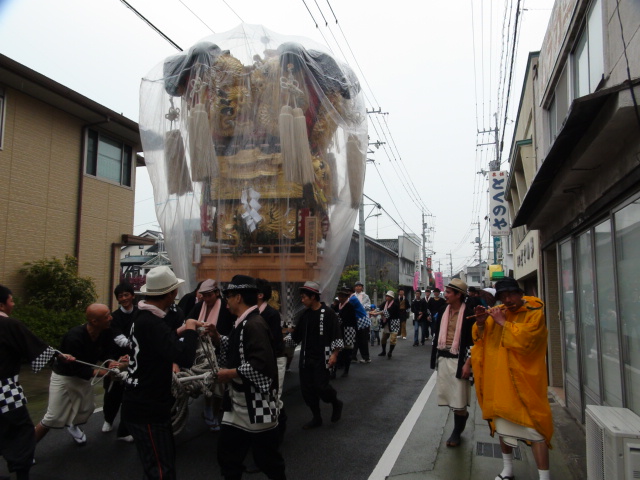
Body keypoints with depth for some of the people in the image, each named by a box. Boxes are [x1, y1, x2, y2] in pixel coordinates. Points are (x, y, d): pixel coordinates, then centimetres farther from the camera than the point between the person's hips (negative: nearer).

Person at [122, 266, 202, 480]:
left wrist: (187, 329, 13)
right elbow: (185, 356, -35)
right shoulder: (152, 323, -27)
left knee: (165, 461, 23)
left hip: (146, 405, 10)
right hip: (146, 410, -10)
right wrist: (190, 328, -19)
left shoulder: (145, 317, 6)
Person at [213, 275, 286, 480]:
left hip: (256, 405, -9)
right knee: (227, 455, 18)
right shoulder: (244, 323, 8)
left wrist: (230, 374, -20)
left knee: (267, 459, 8)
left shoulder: (254, 324, -22)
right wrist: (218, 338, 7)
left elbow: (260, 365, -31)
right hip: (239, 403, 10)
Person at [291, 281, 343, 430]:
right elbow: (296, 336, 15)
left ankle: (336, 404, 22)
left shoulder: (328, 313, -11)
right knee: (307, 389, 7)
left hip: (321, 358, -6)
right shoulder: (305, 314, 8)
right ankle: (317, 418, 23)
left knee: (321, 387, -10)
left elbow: (336, 336, -11)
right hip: (306, 359, 6)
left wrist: (334, 354, -16)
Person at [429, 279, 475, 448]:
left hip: (458, 359, -6)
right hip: (443, 358, 6)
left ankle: (457, 431, 19)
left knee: (458, 398, 1)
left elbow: (474, 340, -12)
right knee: (448, 394, 12)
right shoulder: (443, 310, 6)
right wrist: (436, 356, 13)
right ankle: (462, 414, 37)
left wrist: (468, 363, -16)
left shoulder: (469, 313, -12)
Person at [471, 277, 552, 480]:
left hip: (525, 380, -5)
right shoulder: (497, 312, 8)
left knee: (534, 429, -8)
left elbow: (525, 339, -24)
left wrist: (503, 322, -19)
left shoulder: (535, 313, -7)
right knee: (503, 426, 17)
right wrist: (480, 323, -7)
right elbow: (480, 338, 11)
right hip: (500, 380, 6)